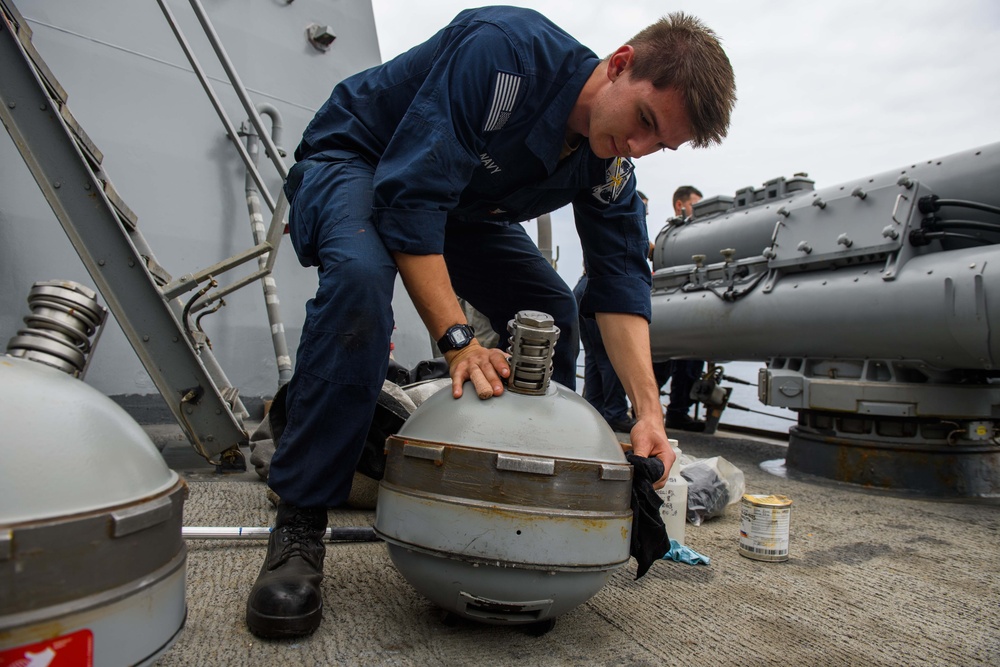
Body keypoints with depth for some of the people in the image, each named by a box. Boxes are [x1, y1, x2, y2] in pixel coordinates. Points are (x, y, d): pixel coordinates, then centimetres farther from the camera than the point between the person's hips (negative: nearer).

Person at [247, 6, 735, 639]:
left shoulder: (610, 170, -11)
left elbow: (621, 284, -13)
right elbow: (410, 196, -37)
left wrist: (650, 413, -24)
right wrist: (459, 339, -40)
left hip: (462, 206, 6)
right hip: (356, 160, -6)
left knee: (552, 309, -5)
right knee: (361, 275, -38)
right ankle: (299, 523, -27)